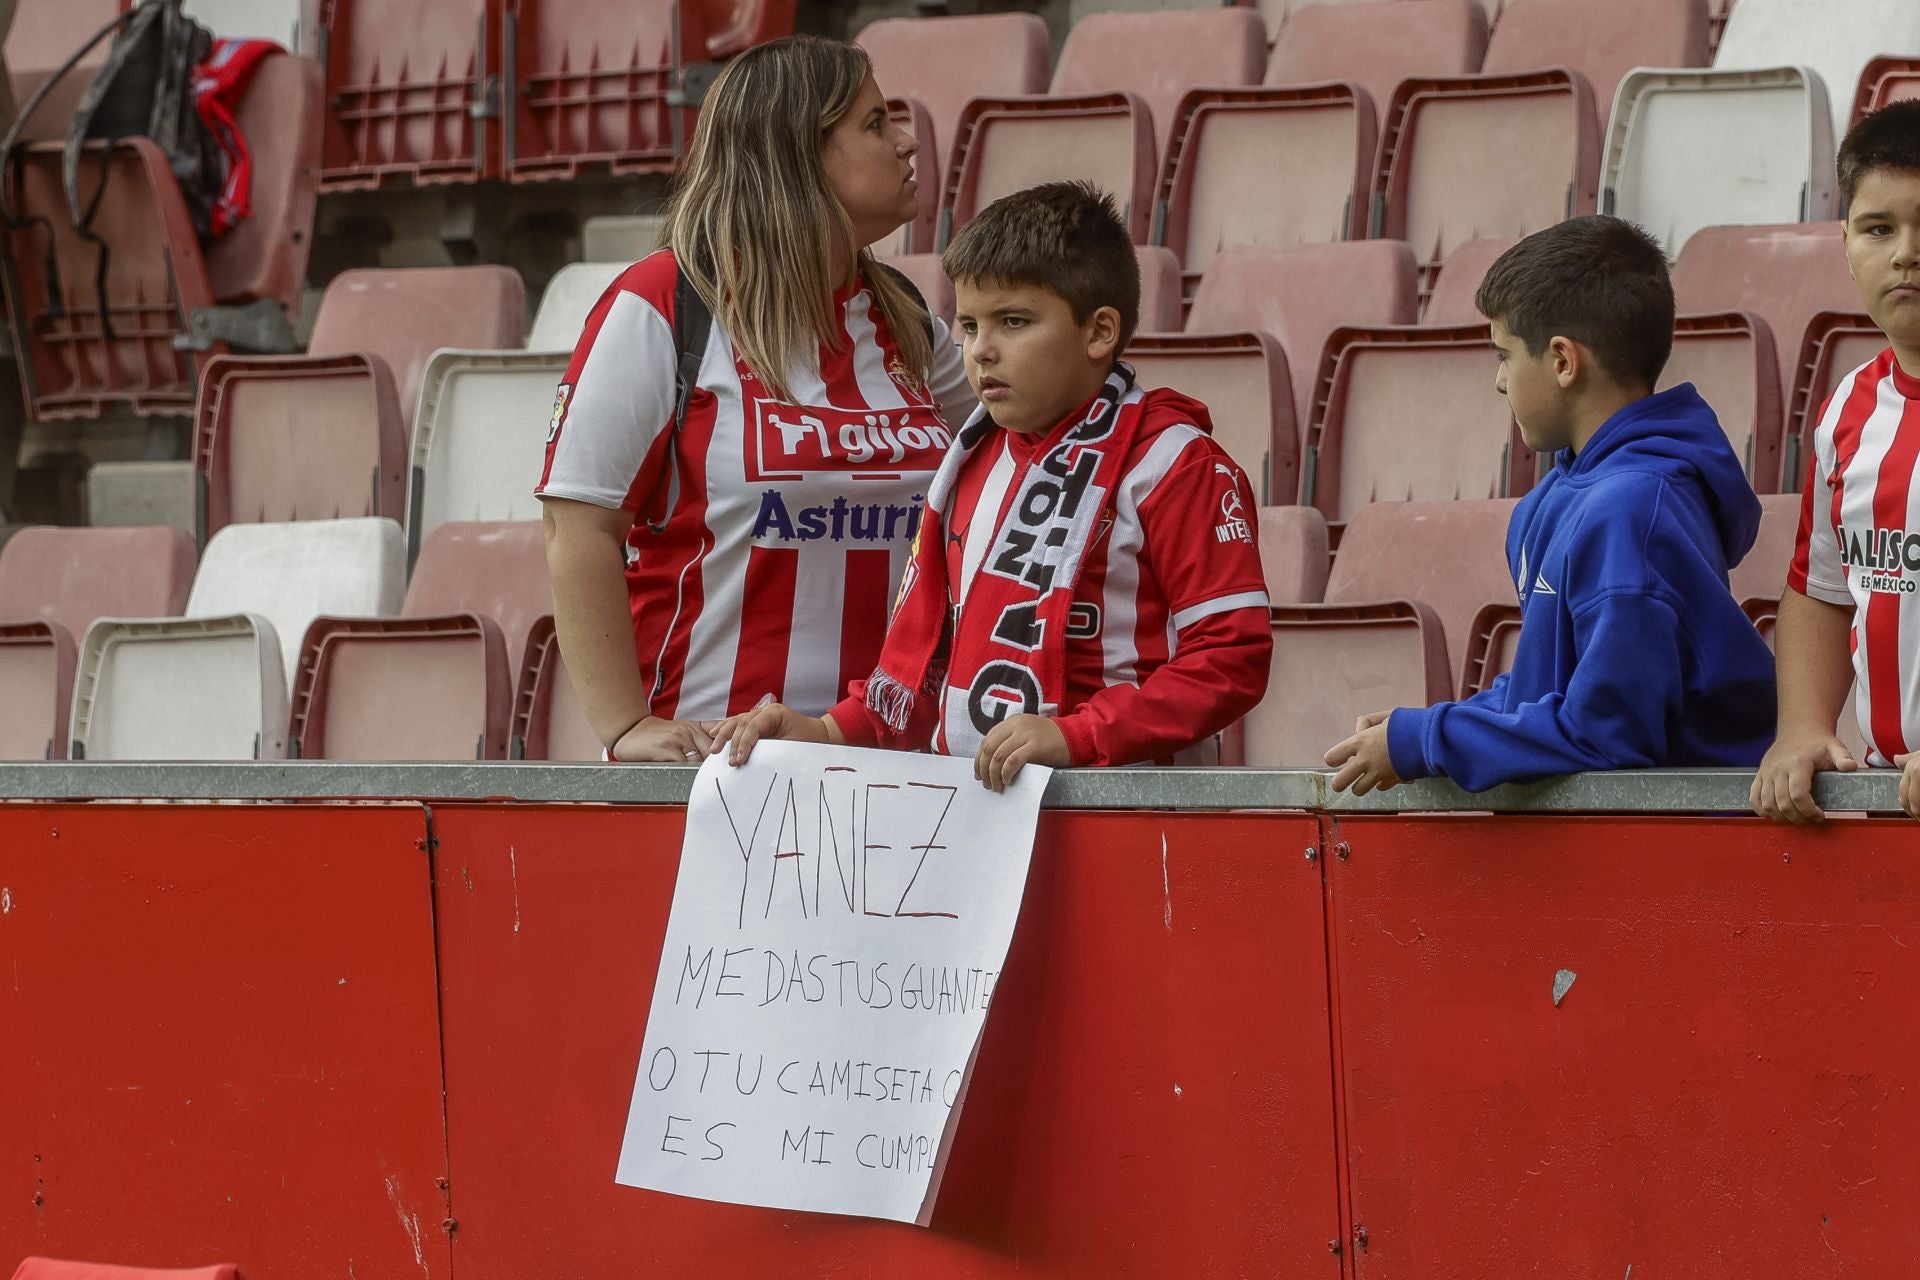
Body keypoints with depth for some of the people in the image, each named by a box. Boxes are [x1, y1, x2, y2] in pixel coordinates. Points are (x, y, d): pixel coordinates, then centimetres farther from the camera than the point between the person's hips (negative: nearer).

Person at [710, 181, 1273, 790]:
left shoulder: (1172, 463, -2)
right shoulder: (972, 465, 21)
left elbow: (1234, 653, -9)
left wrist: (1077, 736, -18)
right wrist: (830, 733, 9)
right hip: (958, 797, 6)